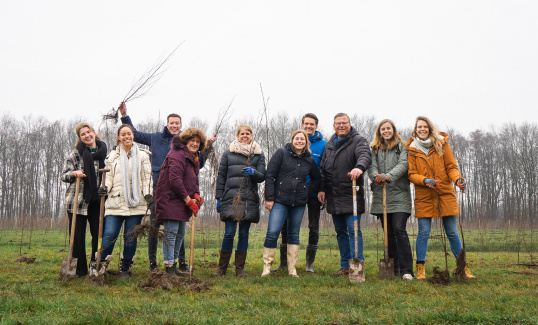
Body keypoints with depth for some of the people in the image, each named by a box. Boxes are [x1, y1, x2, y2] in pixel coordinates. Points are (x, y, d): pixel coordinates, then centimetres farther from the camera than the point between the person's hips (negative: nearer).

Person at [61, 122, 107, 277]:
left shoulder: (104, 150, 8)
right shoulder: (76, 153, 2)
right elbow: (64, 175, 3)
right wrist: (73, 174, -18)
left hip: (97, 200, 2)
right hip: (77, 200, -2)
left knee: (98, 234, 2)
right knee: (78, 236, 2)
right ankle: (79, 270, 14)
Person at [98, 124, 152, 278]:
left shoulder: (142, 155, 11)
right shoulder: (112, 155, 14)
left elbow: (147, 177, 8)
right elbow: (109, 176, 12)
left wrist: (147, 193, -7)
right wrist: (105, 187, -8)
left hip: (136, 202, 0)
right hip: (115, 202, 0)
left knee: (131, 237, 2)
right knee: (109, 235, -9)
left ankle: (125, 268, 15)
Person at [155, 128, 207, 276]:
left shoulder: (193, 159, 17)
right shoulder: (177, 155, -15)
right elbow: (175, 180, -22)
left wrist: (196, 195, 0)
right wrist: (189, 200, -18)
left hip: (182, 203, 10)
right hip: (170, 201, -10)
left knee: (180, 234, 14)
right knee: (171, 233, -10)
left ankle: (174, 264, 25)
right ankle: (169, 268, -7)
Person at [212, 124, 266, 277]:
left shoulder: (258, 154, 12)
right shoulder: (228, 153, 10)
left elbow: (262, 177, 6)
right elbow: (221, 176, 11)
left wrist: (253, 172, -16)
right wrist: (219, 198, 6)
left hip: (249, 200, 1)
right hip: (231, 198, -1)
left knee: (244, 234, 4)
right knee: (229, 233, -5)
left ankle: (240, 269, 11)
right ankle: (222, 268, 6)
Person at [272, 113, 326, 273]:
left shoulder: (323, 145, 0)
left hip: (313, 192, -1)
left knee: (313, 227, 6)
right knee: (286, 226, 3)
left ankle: (310, 263, 19)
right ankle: (284, 261, 16)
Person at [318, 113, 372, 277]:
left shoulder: (358, 140, -2)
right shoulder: (329, 144, 17)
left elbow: (365, 155, -23)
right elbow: (323, 168, 21)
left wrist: (359, 167, -44)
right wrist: (321, 188, 11)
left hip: (351, 196, -6)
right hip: (333, 197, 7)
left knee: (353, 231, -7)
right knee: (340, 231, 12)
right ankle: (345, 266, 21)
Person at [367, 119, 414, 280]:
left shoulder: (402, 147, 6)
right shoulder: (374, 148, 15)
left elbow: (403, 164, -8)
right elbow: (371, 166, 2)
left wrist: (388, 176, -24)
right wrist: (376, 177, -20)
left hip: (399, 194, -3)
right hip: (381, 195, 4)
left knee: (399, 229, -13)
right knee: (388, 232, 7)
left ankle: (406, 270, -10)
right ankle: (394, 268, 14)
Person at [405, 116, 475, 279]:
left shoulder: (441, 144, 6)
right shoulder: (412, 150, 5)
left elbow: (451, 166, 4)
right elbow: (411, 174, 0)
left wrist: (458, 179, -16)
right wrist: (425, 180, -19)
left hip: (446, 194, 1)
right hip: (424, 197, -1)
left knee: (452, 233, 5)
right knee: (423, 232, -3)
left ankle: (463, 268, 15)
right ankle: (420, 269, 5)